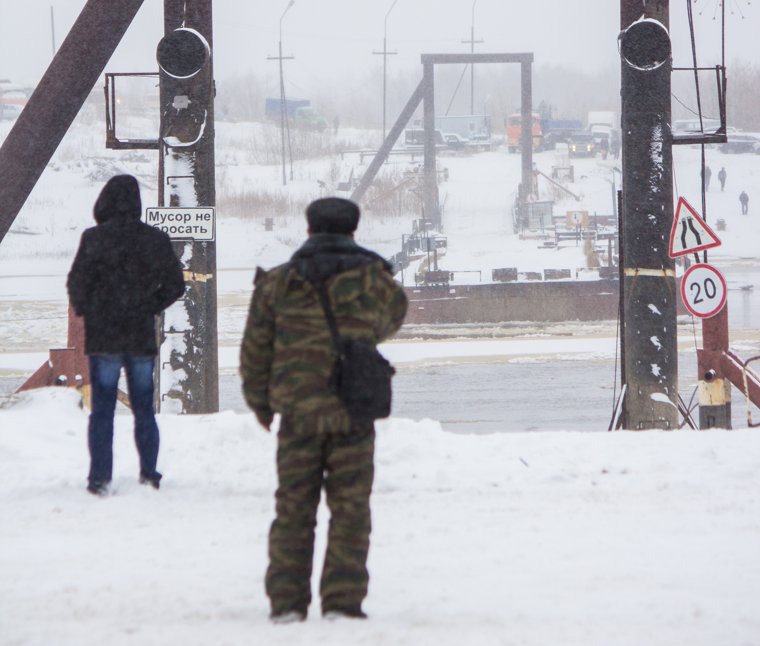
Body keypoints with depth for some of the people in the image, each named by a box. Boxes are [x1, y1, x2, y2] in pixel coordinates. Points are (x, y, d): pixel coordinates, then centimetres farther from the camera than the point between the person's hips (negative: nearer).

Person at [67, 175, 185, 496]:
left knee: (102, 409, 3)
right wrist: (150, 308, 11)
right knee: (144, 409, 12)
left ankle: (100, 478, -1)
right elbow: (174, 284, 3)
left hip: (103, 336, -2)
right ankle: (149, 474, 12)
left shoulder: (94, 238, -11)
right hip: (142, 336, 2)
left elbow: (77, 283, -11)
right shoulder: (155, 239, -1)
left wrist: (85, 311, 7)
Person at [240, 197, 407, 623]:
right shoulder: (374, 280, 0)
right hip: (354, 414, -1)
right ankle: (342, 600, -1)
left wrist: (261, 404, 20)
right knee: (350, 509, 4)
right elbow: (393, 318, 21)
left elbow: (255, 351, 6)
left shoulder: (278, 283, 1)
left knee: (293, 508, 8)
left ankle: (287, 602, 6)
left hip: (297, 413, 1)